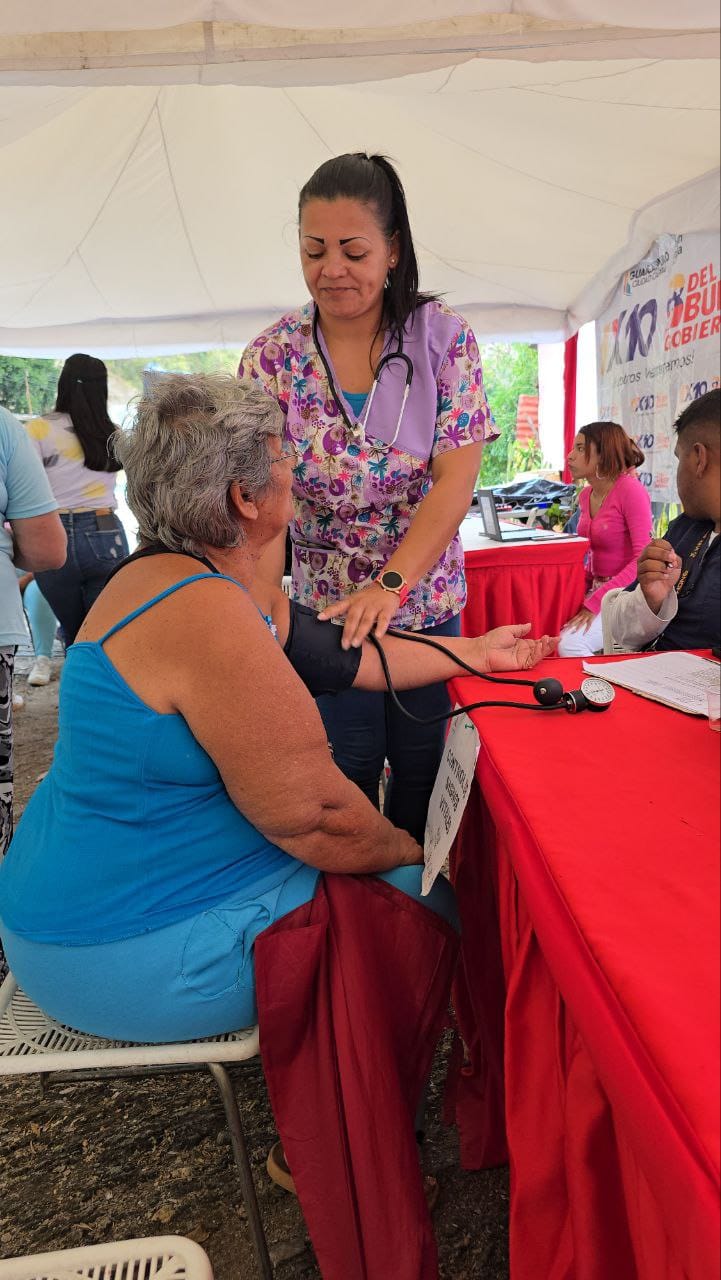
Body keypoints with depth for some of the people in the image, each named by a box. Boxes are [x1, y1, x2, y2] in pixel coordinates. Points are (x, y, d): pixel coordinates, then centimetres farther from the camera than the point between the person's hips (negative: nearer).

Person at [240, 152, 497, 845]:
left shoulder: (443, 337, -7)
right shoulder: (273, 355, -6)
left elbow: (455, 482, -14)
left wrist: (391, 583, -28)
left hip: (429, 610, 1)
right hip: (323, 613, 0)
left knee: (423, 789, 15)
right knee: (342, 792, 10)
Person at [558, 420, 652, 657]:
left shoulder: (630, 490, -13)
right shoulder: (586, 495, 11)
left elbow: (644, 559, -20)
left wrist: (595, 603, -24)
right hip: (597, 589, 7)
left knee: (569, 643, -27)